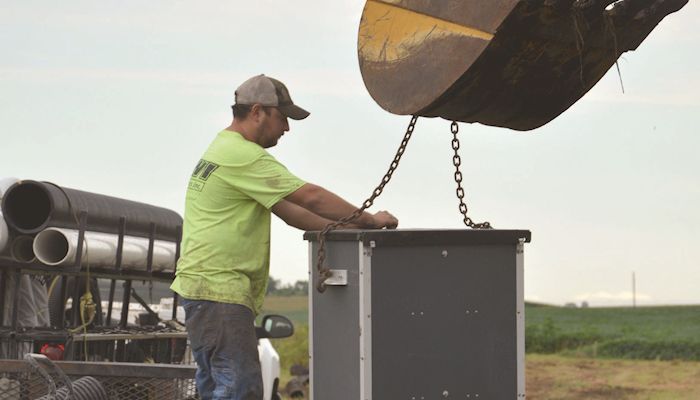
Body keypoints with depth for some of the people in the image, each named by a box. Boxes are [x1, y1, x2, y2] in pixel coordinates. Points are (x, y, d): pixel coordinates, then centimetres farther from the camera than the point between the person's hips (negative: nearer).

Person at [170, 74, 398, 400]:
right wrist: (369, 220, -3)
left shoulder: (222, 151, 21)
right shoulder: (243, 156, -13)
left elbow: (286, 209, 20)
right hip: (219, 290, -11)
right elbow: (310, 197, -13)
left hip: (204, 289, 11)